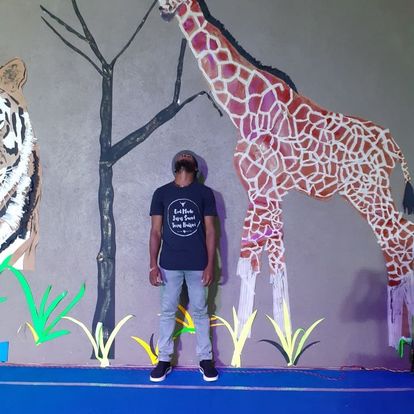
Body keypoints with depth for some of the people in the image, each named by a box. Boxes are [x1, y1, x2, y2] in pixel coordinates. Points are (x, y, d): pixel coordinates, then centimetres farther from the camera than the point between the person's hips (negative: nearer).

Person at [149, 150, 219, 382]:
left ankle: (206, 359, 21)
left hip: (197, 264, -1)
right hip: (169, 264, 1)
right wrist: (153, 264, -3)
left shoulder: (205, 193, 1)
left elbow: (210, 231, 0)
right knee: (168, 311, 9)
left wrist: (210, 265, -6)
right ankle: (164, 360, 21)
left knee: (200, 311, 9)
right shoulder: (162, 193, 3)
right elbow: (156, 231, 3)